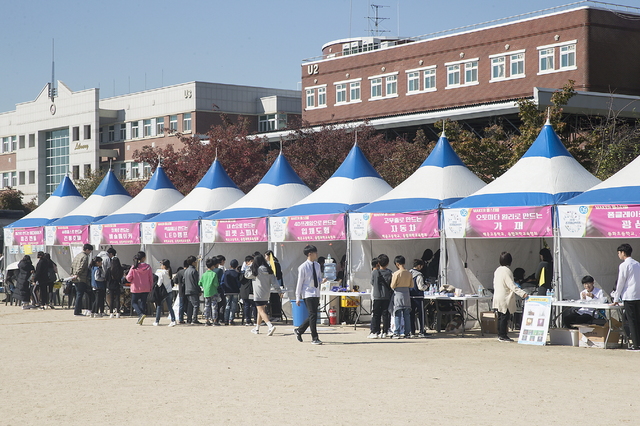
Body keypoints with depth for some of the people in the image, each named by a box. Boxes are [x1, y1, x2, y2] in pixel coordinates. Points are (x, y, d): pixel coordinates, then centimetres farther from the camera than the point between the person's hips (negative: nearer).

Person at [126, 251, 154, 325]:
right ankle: (140, 320, 11)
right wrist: (151, 287, 13)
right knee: (143, 303, 12)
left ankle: (141, 314, -13)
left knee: (134, 302, 12)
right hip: (145, 289, 2)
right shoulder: (148, 267, -6)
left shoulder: (134, 267, -10)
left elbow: (129, 278, -8)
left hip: (135, 289, -2)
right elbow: (151, 278, 0)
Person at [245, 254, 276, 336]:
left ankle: (270, 326, -29)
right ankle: (257, 328, 30)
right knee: (260, 311, 20)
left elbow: (246, 275, 1)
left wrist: (251, 266, 8)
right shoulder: (268, 270, 3)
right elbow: (274, 281, 2)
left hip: (259, 295, -7)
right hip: (266, 294, 7)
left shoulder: (256, 270, -13)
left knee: (261, 311, -9)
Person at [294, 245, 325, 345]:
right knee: (313, 315, -9)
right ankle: (314, 338, -3)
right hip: (308, 294, -7)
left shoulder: (317, 265, 10)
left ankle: (299, 331, 29)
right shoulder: (303, 267, -9)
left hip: (316, 293, 7)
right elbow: (300, 282, -6)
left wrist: (322, 280, -8)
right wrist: (298, 297, -6)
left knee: (312, 316, 10)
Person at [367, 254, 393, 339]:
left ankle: (374, 332, -1)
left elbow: (372, 283, 4)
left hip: (377, 296, -1)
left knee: (376, 315, 2)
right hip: (387, 296, 1)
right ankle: (385, 332, 4)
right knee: (385, 314, 4)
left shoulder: (374, 272, -5)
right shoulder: (389, 273, -1)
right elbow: (391, 285, 4)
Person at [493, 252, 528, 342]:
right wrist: (523, 293, -25)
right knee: (504, 317, -4)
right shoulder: (507, 271, -16)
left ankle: (500, 335, 17)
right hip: (505, 299, -9)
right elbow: (512, 285, -22)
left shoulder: (497, 270, 11)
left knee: (500, 317, 13)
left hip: (497, 297, 9)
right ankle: (503, 336, -3)